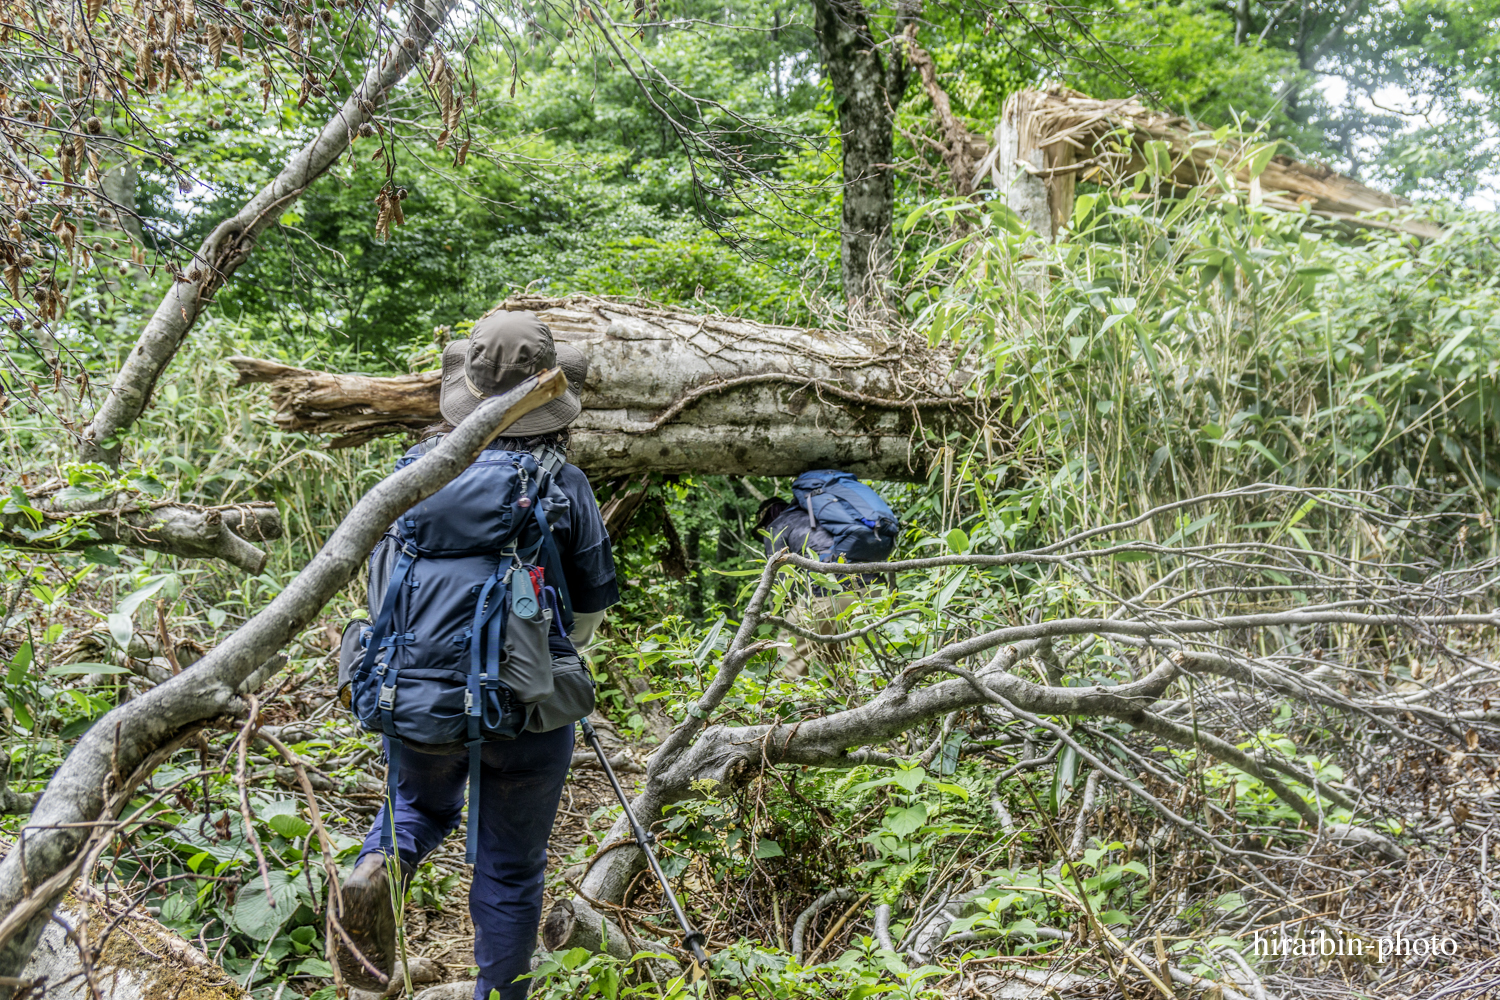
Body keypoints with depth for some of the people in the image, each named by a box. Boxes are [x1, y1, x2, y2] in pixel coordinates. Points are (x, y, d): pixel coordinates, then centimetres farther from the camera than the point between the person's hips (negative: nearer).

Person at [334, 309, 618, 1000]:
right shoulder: (564, 486, -10)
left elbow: (381, 592, 8)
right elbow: (589, 613, -1)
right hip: (526, 710, -2)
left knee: (422, 805, 30)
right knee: (510, 870, 15)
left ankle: (383, 862, 1)